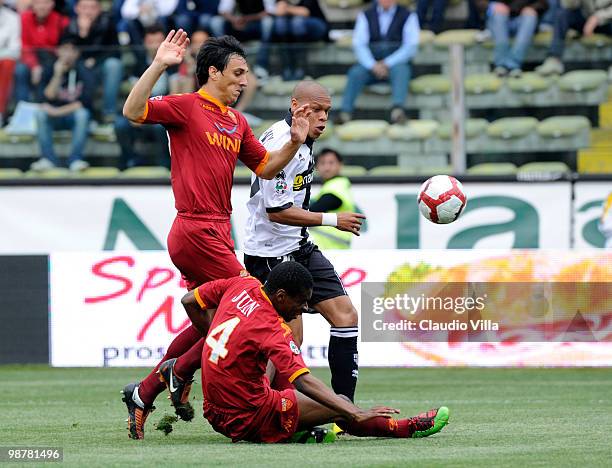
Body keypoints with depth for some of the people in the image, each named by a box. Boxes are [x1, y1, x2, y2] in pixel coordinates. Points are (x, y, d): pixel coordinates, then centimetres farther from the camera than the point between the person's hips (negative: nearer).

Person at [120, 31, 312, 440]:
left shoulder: (237, 122, 17)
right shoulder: (187, 107, -6)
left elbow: (266, 168, 25)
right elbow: (133, 111, -21)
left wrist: (294, 142, 9)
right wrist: (158, 66, -28)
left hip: (217, 233, 9)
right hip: (197, 232, -9)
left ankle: (144, 395, 19)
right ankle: (179, 374, 3)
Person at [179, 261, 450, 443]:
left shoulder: (243, 286, -3)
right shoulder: (272, 330, -25)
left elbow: (189, 302, 11)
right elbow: (303, 381, -34)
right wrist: (358, 415, -39)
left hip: (215, 411, 8)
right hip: (247, 419, -8)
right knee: (340, 407, -2)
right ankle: (404, 429, 11)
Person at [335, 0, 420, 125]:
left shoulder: (408, 17, 4)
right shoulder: (365, 16, 9)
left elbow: (411, 47, -6)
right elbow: (359, 44, -1)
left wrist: (387, 63, -18)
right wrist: (373, 65, -19)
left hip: (396, 64, -2)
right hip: (370, 64, 2)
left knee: (400, 70, -35)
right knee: (355, 72, -29)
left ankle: (397, 110, -55)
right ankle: (345, 113, -39)